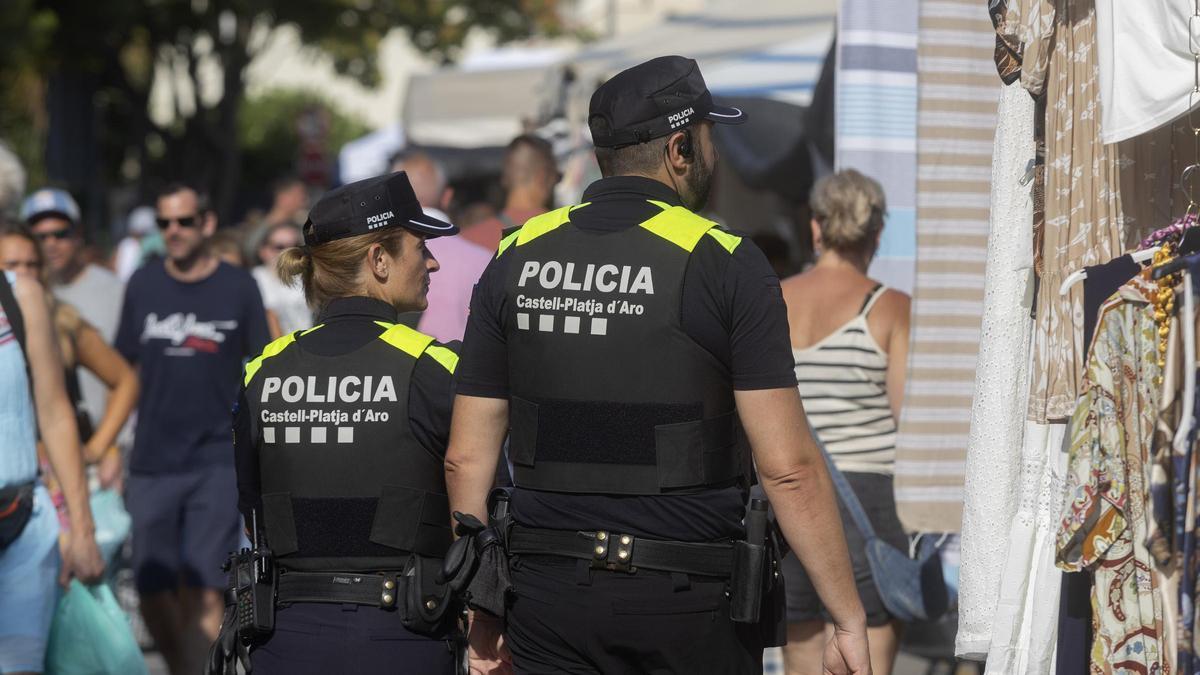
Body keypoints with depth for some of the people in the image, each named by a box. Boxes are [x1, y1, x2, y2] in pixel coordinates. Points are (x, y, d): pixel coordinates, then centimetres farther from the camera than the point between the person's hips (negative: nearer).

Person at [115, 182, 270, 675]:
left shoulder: (238, 288, 1)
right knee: (153, 593, 3)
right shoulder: (143, 285, 7)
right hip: (151, 463, 3)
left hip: (217, 462, -3)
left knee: (203, 595, -10)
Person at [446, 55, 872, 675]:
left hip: (549, 599, 3)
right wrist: (849, 620, -6)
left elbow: (466, 457, 7)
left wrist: (482, 611, 15)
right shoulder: (723, 262, -6)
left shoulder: (518, 257, 6)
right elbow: (789, 467, -12)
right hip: (688, 602, -3)